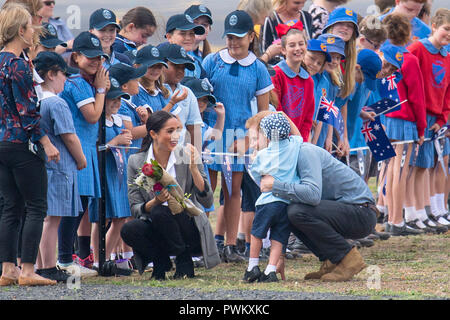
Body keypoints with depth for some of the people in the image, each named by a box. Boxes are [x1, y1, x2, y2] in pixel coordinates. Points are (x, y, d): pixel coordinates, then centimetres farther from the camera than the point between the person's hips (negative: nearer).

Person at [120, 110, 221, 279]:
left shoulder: (187, 156, -6)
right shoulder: (136, 162, -2)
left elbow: (207, 202, -10)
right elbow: (135, 210, -4)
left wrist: (193, 169, -22)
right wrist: (155, 201, -24)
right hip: (156, 232, 2)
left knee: (160, 212, -31)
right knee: (128, 229, -28)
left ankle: (184, 260, -7)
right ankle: (161, 262, 0)